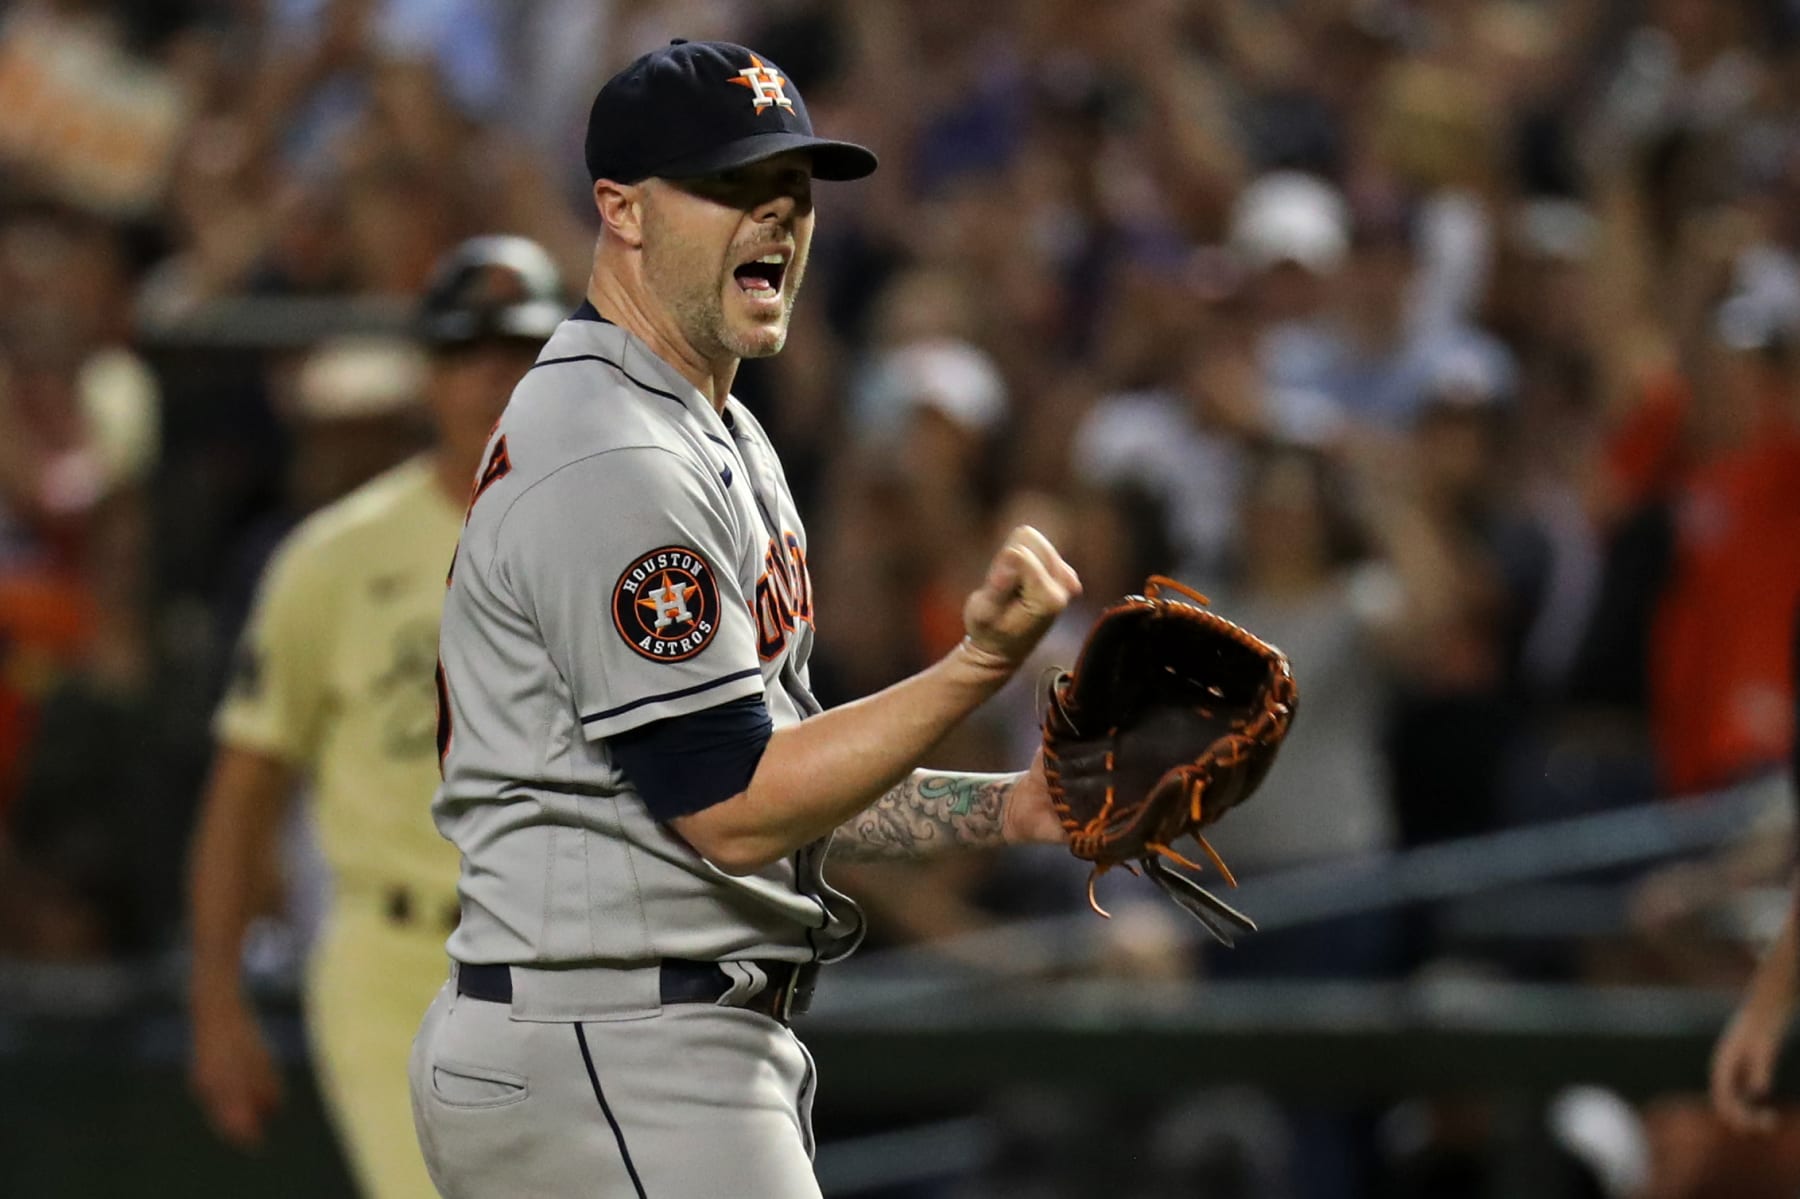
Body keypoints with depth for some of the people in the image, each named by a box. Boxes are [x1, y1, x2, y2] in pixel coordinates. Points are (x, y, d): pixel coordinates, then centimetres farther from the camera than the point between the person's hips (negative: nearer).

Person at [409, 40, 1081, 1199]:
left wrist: (1007, 808, 8)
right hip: (616, 1069, -11)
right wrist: (980, 666, -24)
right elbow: (731, 810, -20)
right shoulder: (610, 463, -17)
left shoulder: (723, 441, 18)